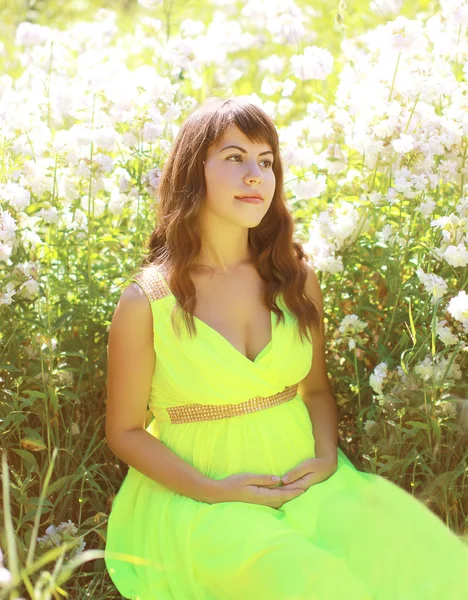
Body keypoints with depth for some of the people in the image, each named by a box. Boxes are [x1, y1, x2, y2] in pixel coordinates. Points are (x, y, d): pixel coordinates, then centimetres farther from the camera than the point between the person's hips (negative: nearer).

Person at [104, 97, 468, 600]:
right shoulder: (146, 303, -8)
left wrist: (326, 456, -5)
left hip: (305, 480, 4)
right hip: (200, 499, -4)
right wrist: (213, 491, -13)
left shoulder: (297, 279, 4)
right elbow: (125, 432, 0)